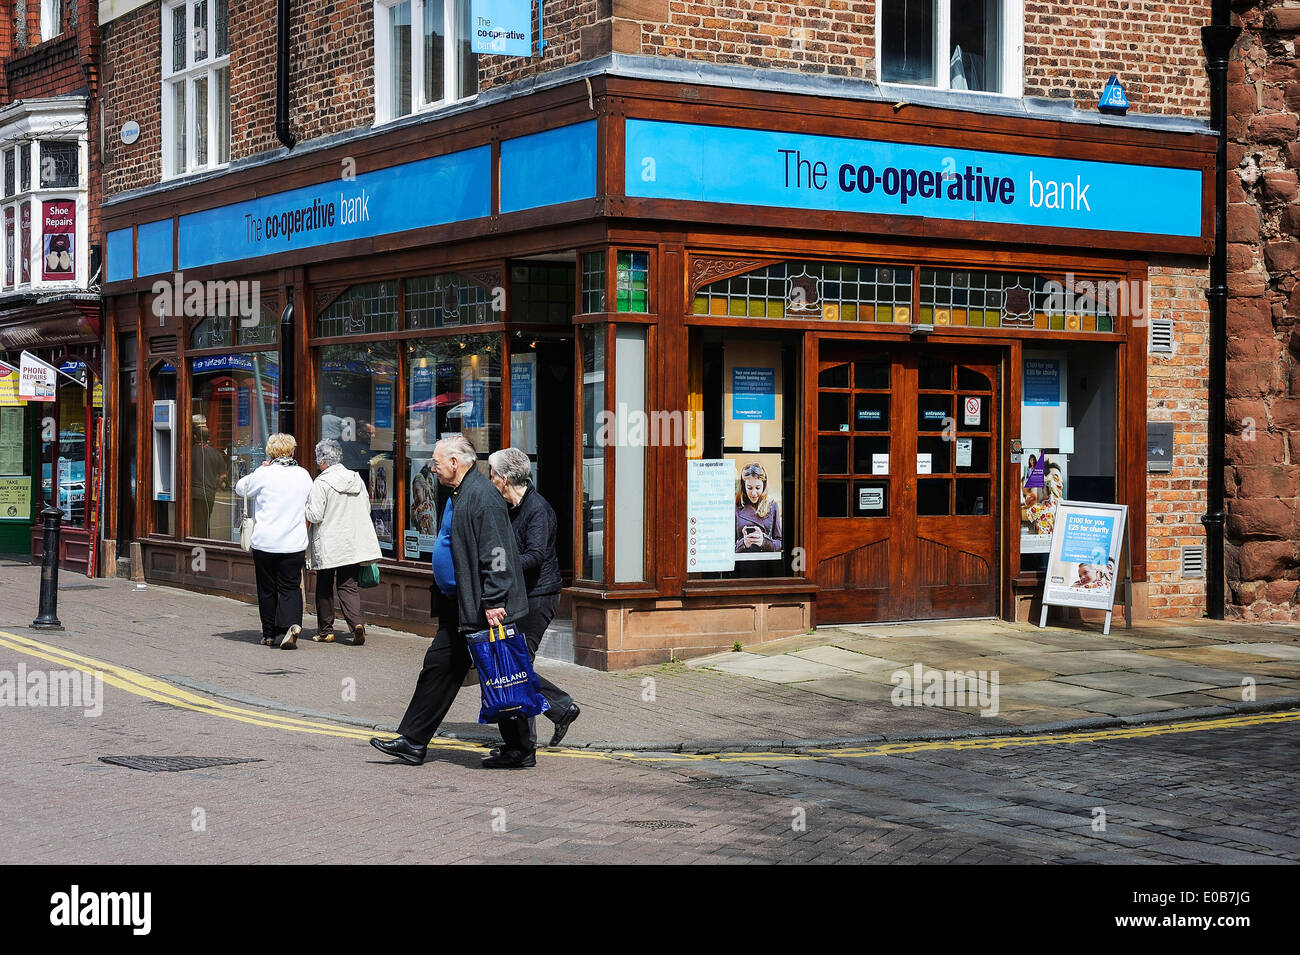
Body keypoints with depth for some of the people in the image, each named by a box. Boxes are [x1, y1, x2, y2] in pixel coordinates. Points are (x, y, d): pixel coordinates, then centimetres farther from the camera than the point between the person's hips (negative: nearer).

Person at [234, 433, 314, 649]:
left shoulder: (264, 474, -9)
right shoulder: (304, 475, 4)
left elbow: (241, 489, 9)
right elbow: (309, 510, 14)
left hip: (265, 542, -2)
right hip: (295, 544, 2)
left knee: (267, 589, 10)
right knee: (290, 587, 4)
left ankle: (270, 633, 17)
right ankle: (292, 623, -20)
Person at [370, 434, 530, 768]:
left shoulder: (482, 496, -18)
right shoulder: (457, 495, 15)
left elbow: (496, 555, -24)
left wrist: (493, 602, -27)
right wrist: (440, 592, 25)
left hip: (482, 608, -11)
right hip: (458, 606, 11)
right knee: (438, 666, 12)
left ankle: (521, 750, 7)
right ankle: (413, 743, 18)